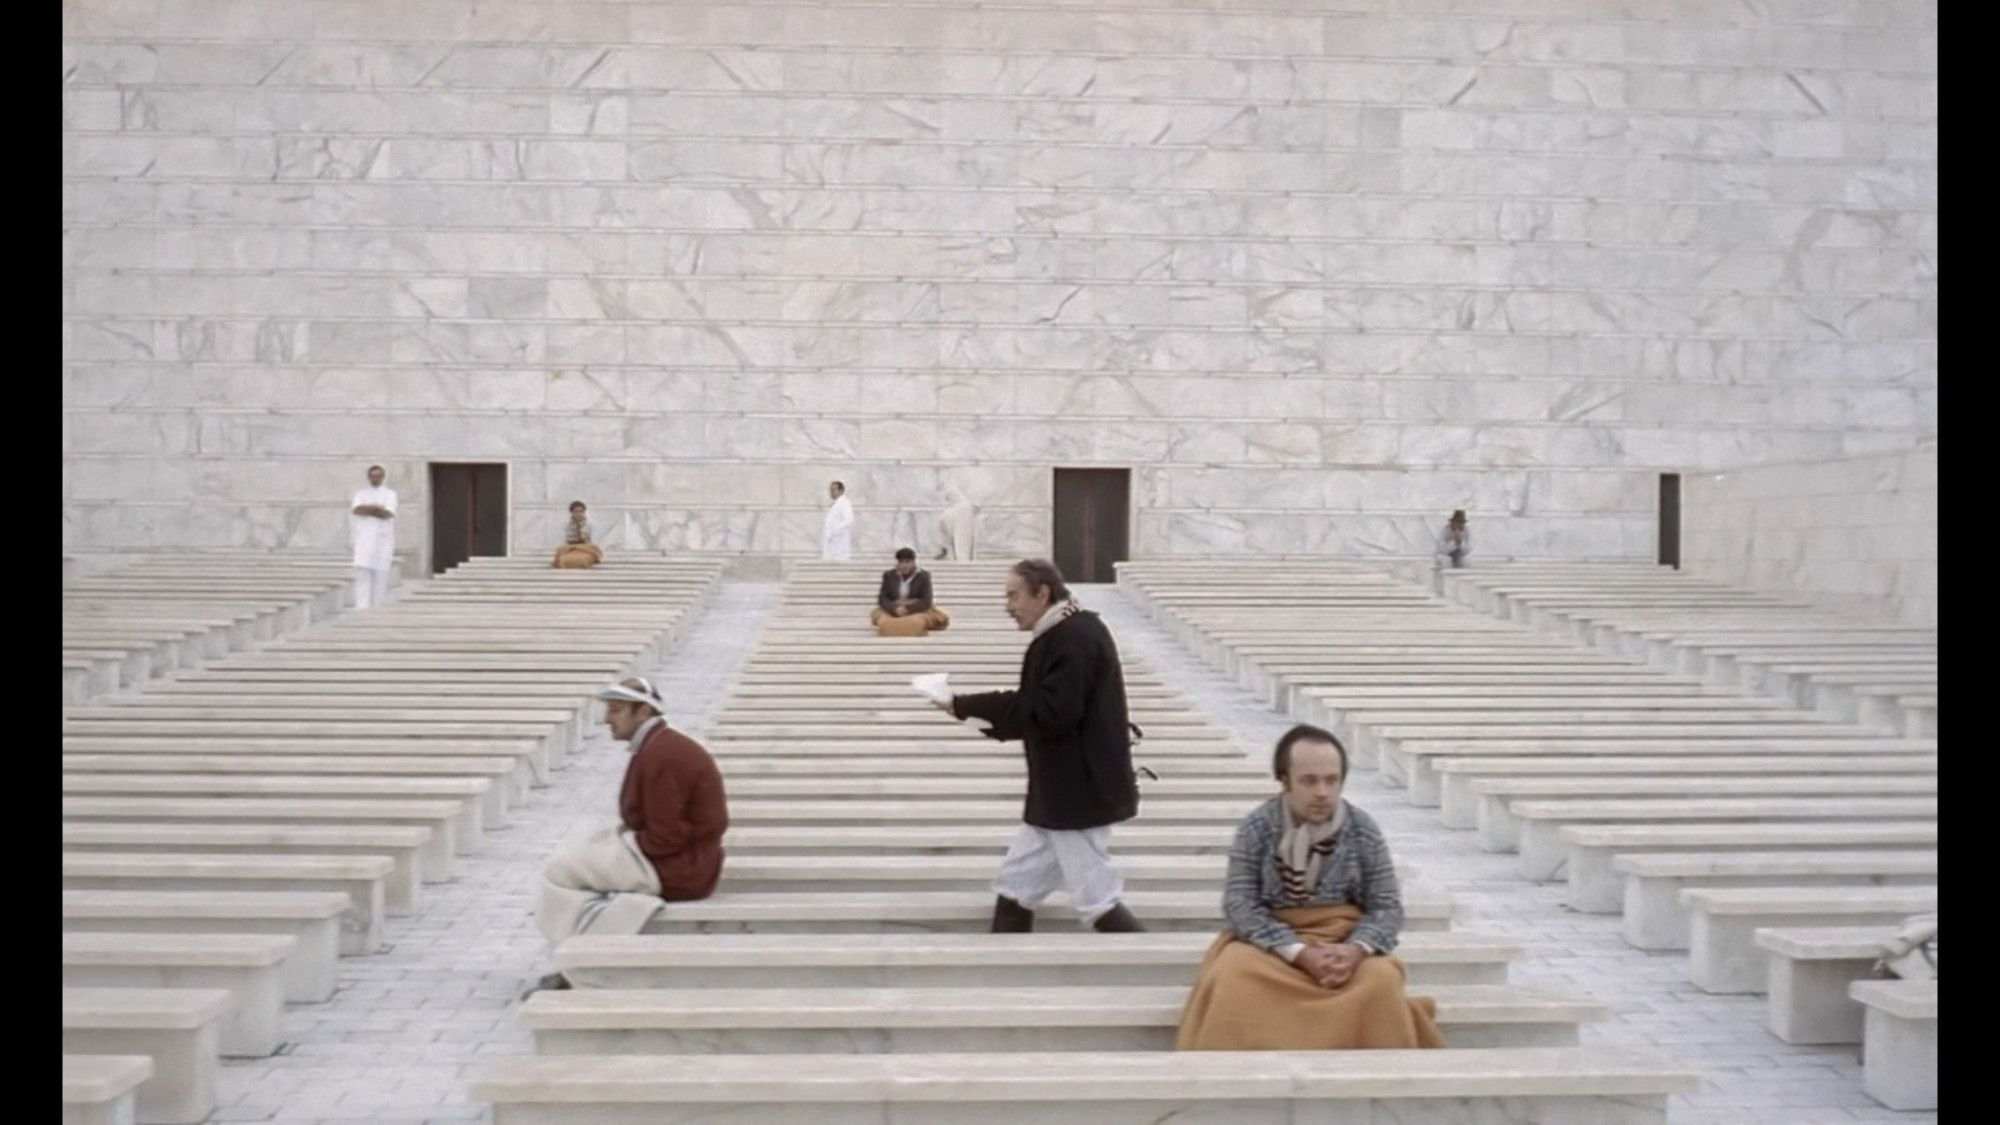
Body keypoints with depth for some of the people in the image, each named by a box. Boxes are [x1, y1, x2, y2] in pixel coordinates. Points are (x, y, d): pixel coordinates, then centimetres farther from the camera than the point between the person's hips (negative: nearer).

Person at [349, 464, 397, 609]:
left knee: (381, 577, -1)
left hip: (383, 540, 0)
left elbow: (388, 514, -7)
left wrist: (367, 509, -6)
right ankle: (361, 611, -16)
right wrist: (378, 508, -11)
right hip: (363, 539, 0)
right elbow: (356, 509, -7)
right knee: (362, 575, -11)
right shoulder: (361, 494, 13)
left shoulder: (389, 494, 10)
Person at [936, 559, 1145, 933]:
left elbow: (1052, 712, -25)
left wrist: (968, 707, -19)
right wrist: (977, 710, -1)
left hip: (1078, 794, -10)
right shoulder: (1063, 635, 13)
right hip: (1060, 794, 10)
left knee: (1096, 898, -3)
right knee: (1015, 887, 13)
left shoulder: (1074, 638, -18)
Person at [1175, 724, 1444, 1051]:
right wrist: (1299, 953, -25)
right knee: (1231, 980, -32)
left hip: (1343, 937, 1)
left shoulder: (1363, 830, -4)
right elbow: (1239, 904, -12)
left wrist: (1356, 949, -24)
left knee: (1381, 981, -31)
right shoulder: (1256, 828, -8)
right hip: (1271, 941, -1)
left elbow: (1387, 907, -1)